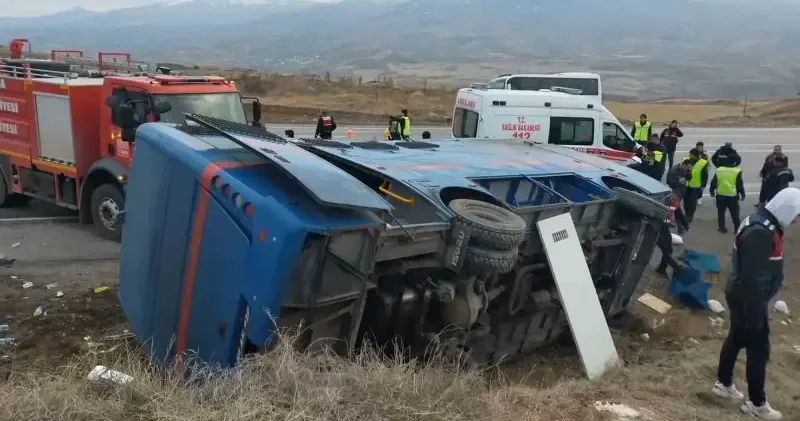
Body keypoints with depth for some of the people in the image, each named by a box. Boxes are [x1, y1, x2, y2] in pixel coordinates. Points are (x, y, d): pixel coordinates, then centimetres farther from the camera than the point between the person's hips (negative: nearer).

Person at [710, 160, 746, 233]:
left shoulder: (718, 170, -1)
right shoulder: (737, 171, -9)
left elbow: (713, 183, 5)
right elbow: (740, 185, -6)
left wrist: (712, 191, 20)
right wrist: (742, 195, 5)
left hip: (720, 195, 2)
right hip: (732, 196, -2)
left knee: (721, 213, 15)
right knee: (735, 214, 7)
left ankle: (721, 228, 17)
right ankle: (737, 229, 10)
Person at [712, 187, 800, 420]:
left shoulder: (763, 223, 6)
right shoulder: (760, 233, -28)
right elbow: (752, 278, -28)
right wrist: (755, 313, -23)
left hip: (741, 295, 10)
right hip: (748, 299, -10)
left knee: (736, 339, 21)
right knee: (758, 349, 2)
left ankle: (723, 384, 37)